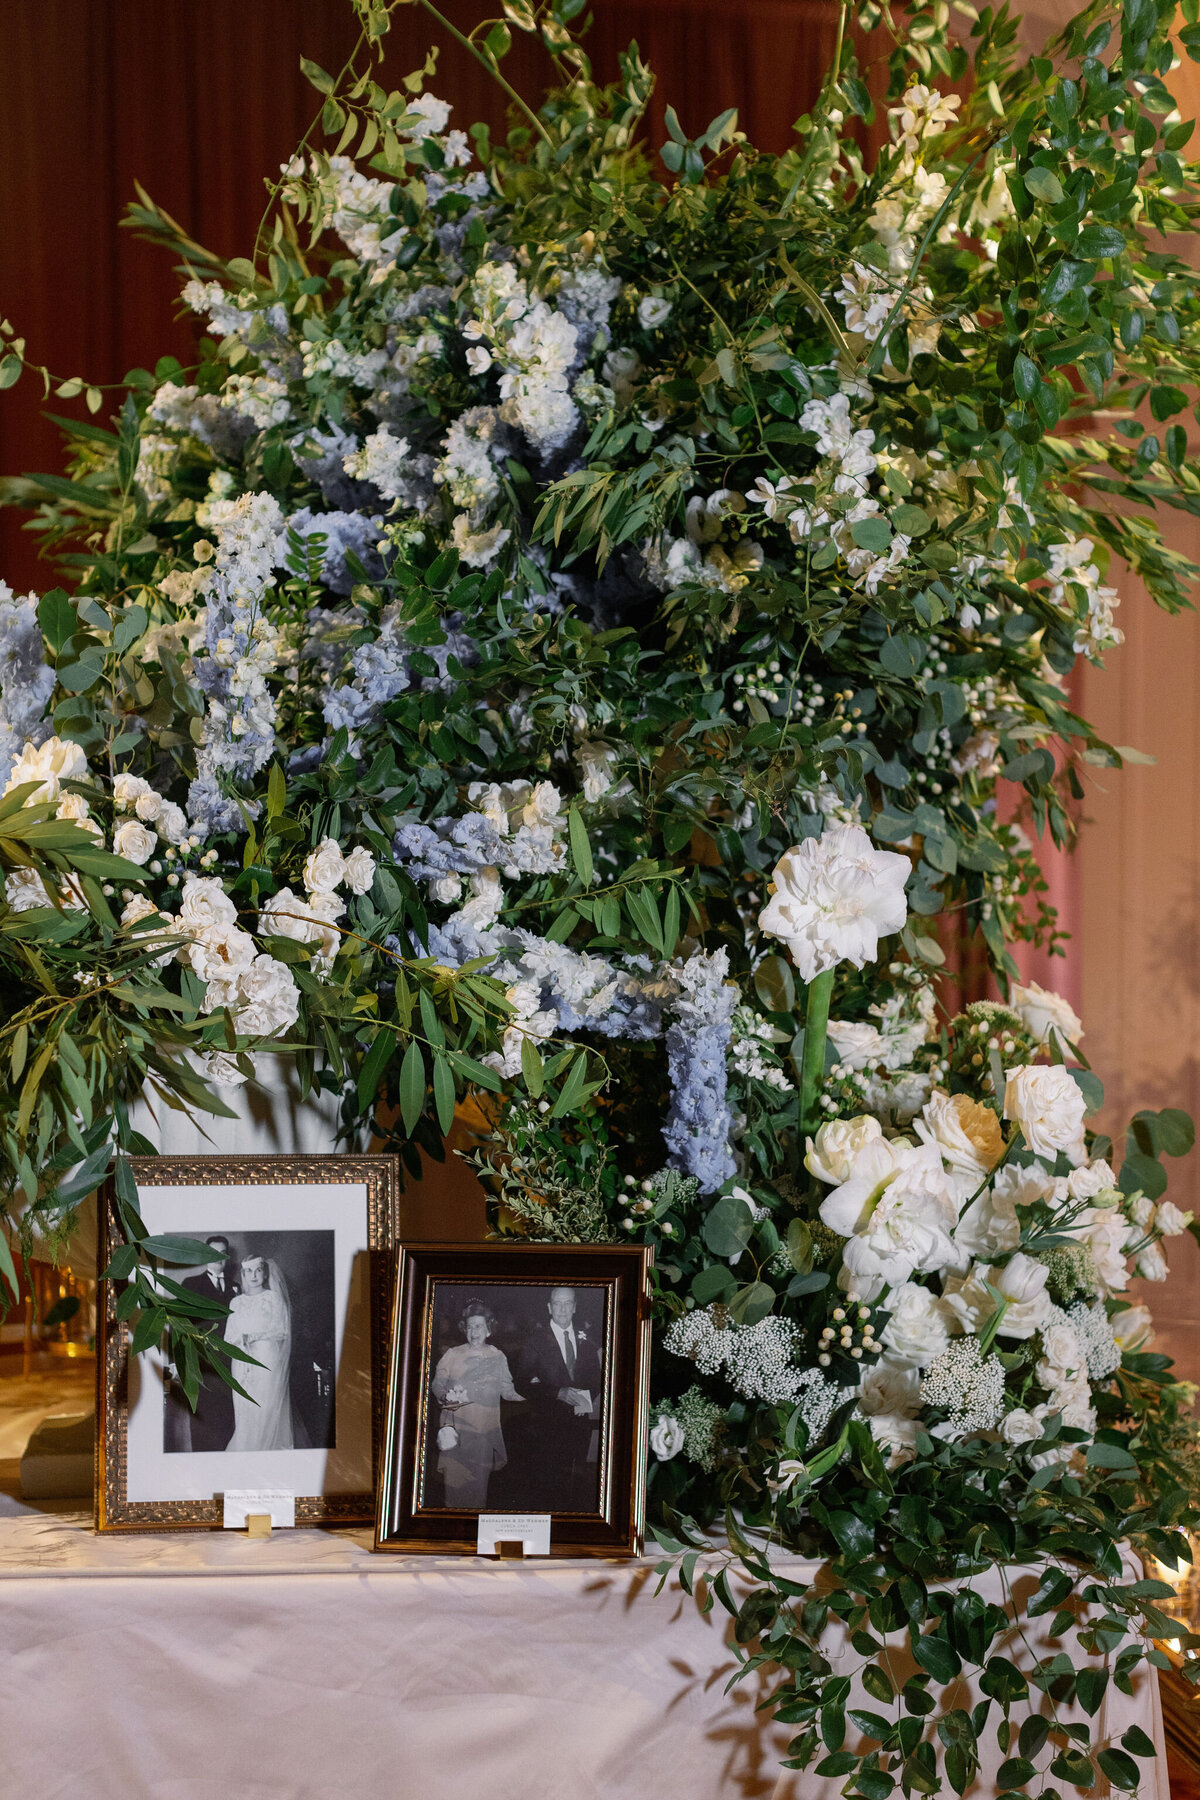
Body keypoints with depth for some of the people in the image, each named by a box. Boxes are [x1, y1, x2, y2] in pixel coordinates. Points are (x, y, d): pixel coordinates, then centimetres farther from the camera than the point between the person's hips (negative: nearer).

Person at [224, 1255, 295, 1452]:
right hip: (243, 1362, 3)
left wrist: (253, 1336, -11)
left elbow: (282, 1331, -3)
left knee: (266, 1410, -8)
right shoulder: (237, 1302, 13)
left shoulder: (273, 1298, 3)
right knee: (243, 1411, -2)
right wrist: (242, 1339, -12)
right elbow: (229, 1336, 9)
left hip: (268, 1361, -3)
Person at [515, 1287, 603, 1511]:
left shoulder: (585, 1339, 13)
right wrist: (559, 1393, -18)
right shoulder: (536, 1340, 0)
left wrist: (588, 1398, -5)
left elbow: (595, 1376, 15)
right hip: (548, 1423, -3)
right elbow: (525, 1379, -7)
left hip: (580, 1421, 3)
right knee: (543, 1481, -3)